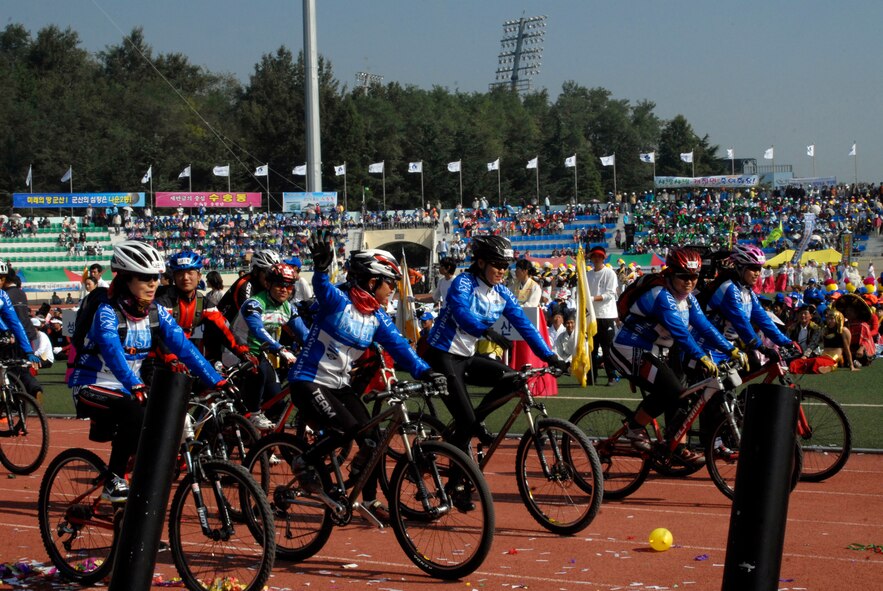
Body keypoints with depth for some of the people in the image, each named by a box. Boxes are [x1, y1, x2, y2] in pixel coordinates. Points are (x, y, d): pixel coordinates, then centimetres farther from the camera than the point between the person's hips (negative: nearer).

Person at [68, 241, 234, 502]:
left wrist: (217, 380, -21)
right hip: (91, 389, -6)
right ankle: (113, 481, -19)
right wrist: (135, 387, -52)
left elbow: (183, 347, -9)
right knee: (134, 413, -33)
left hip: (123, 390, 6)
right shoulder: (107, 312, -19)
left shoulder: (156, 312, -1)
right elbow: (113, 352, -36)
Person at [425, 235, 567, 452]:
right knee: (466, 422, -13)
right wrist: (487, 332, -51)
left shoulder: (502, 294, 3)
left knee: (512, 379, -13)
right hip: (443, 355, -7)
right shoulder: (463, 283, -16)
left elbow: (525, 325, 0)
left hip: (467, 357, 7)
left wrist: (550, 357, -9)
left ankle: (474, 421, 6)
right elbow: (461, 314, -35)